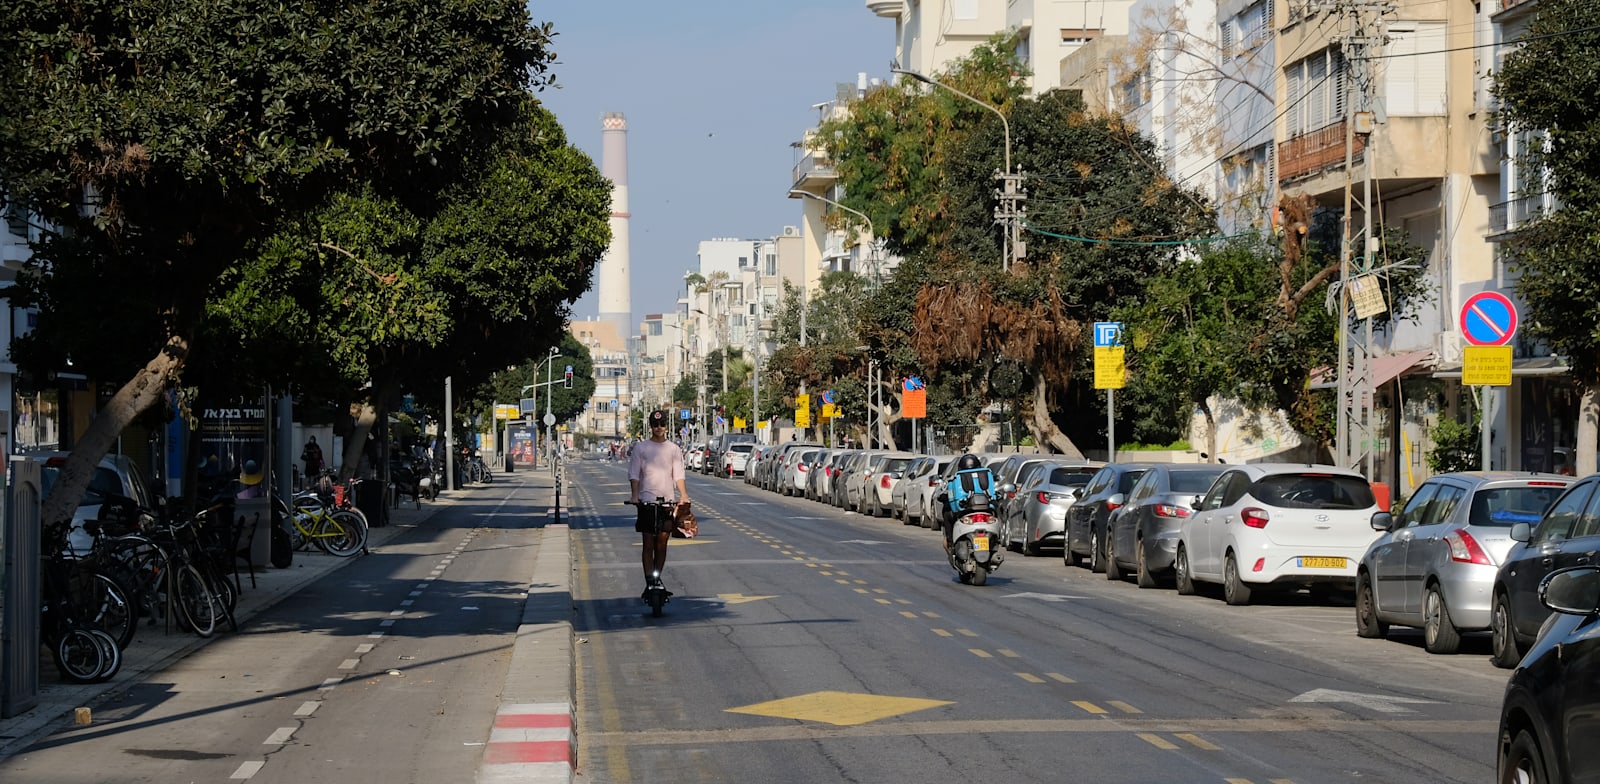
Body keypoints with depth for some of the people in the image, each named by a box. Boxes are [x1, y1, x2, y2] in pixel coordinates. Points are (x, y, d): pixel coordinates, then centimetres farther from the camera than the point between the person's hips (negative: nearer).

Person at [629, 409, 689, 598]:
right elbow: (634, 474, 0)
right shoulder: (641, 448, 5)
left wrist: (684, 495, -9)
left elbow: (678, 475, 5)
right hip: (647, 500, -2)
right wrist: (634, 495, -14)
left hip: (667, 500, 2)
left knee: (662, 543, 6)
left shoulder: (674, 449, 10)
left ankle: (657, 580, 15)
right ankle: (649, 582, -8)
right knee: (648, 543, -5)